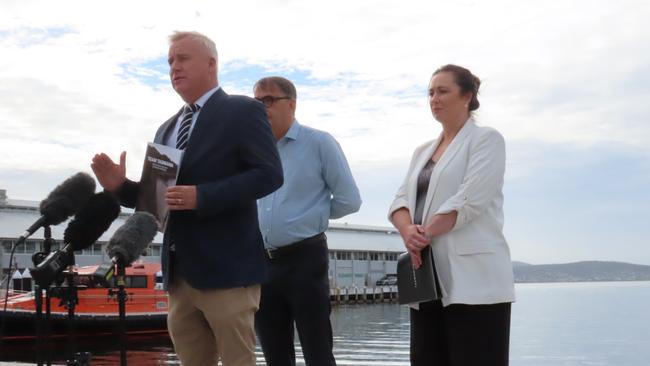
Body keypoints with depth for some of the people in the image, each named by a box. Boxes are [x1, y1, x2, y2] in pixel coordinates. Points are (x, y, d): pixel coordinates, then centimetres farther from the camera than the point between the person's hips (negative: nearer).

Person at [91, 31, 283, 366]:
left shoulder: (242, 111, -3)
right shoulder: (166, 130, 20)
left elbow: (269, 174, -14)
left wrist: (201, 196, -23)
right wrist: (120, 185, -1)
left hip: (225, 267, -7)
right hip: (178, 271, 7)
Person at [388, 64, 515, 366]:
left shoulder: (486, 139, 0)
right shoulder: (422, 151, 22)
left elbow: (468, 201, -13)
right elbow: (401, 200, 11)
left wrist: (424, 235, -10)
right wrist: (409, 232, -11)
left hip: (473, 280, -7)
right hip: (429, 281, 7)